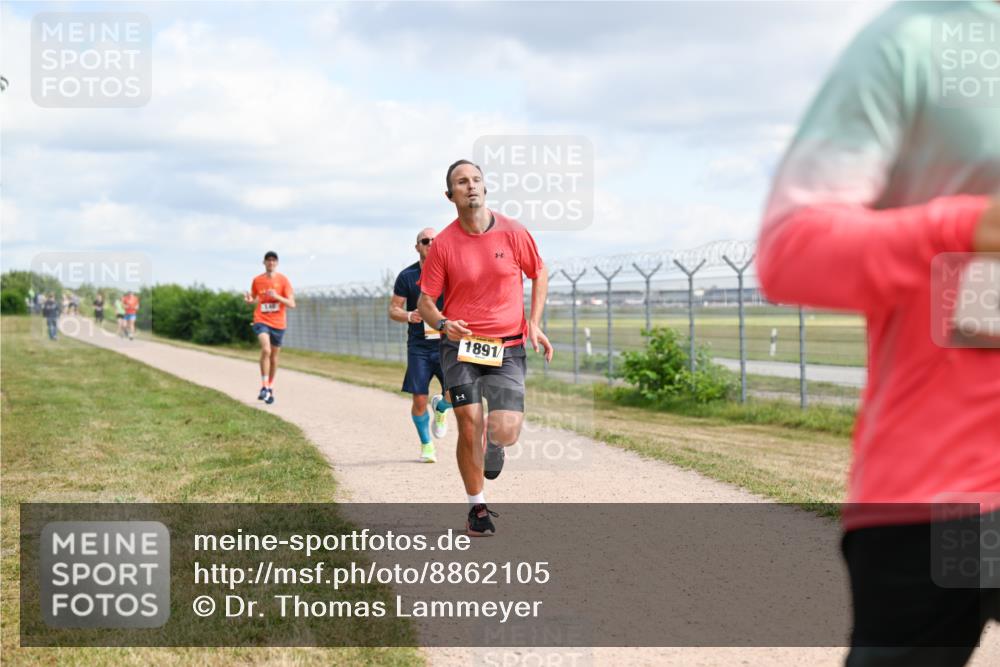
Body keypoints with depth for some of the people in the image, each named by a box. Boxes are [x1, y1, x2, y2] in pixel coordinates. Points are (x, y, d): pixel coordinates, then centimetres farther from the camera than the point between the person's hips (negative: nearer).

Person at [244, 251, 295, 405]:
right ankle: (264, 387, -19)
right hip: (261, 321, -1)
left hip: (278, 323, 1)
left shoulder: (283, 280, -2)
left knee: (274, 356, 10)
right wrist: (250, 300, -5)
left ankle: (270, 389, 27)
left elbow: (292, 304, -5)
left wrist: (277, 297, -21)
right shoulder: (257, 280, 3)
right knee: (266, 350, -24)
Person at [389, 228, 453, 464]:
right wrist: (408, 316, -16)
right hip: (418, 347, 0)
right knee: (419, 400, -4)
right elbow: (393, 309, 5)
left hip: (446, 344, 0)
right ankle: (426, 444, 20)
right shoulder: (407, 276, 1)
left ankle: (440, 407, 25)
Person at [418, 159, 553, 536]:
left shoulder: (512, 232, -1)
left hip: (507, 348, 0)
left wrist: (534, 323, 6)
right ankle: (477, 508, 12)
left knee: (507, 431, -12)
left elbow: (539, 273, 15)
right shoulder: (443, 244, -4)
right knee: (469, 426, -7)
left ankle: (493, 445, 29)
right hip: (461, 347, 0)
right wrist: (442, 323, -18)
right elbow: (425, 300, 3)